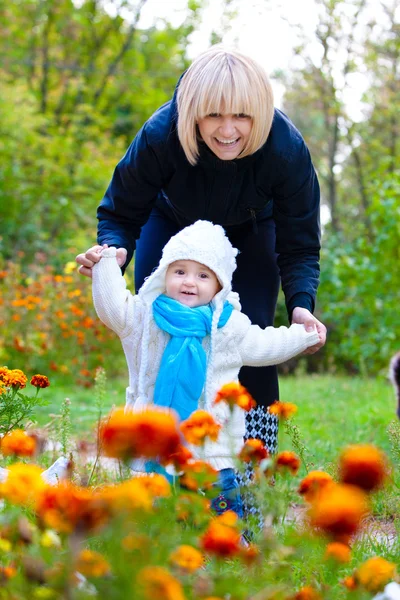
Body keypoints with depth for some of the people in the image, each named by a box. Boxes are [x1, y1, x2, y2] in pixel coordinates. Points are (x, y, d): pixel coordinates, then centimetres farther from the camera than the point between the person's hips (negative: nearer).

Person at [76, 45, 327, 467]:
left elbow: (299, 244, -24)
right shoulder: (160, 136, -37)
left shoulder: (286, 149, -36)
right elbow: (120, 214, -22)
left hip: (250, 235, 0)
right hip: (172, 223, 1)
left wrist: (300, 304, -42)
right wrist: (115, 250, -46)